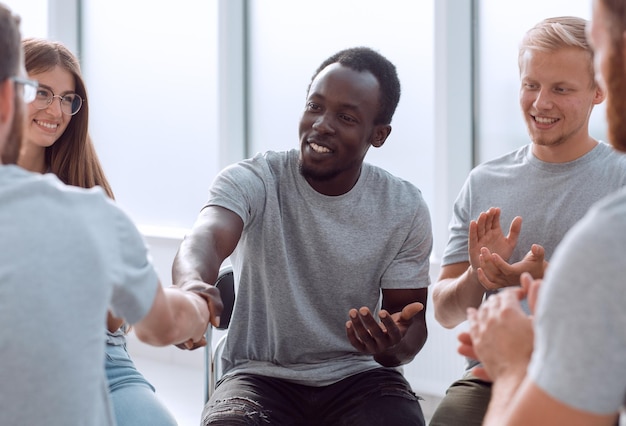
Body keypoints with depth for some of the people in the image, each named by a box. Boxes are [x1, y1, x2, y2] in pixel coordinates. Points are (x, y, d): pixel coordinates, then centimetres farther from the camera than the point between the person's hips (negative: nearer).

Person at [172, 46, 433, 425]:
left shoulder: (405, 209, -2)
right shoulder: (253, 180, -8)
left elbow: (411, 320, 3)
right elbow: (208, 238, -29)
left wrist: (392, 347, -24)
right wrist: (193, 284, -54)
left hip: (358, 376, 2)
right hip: (261, 375, -1)